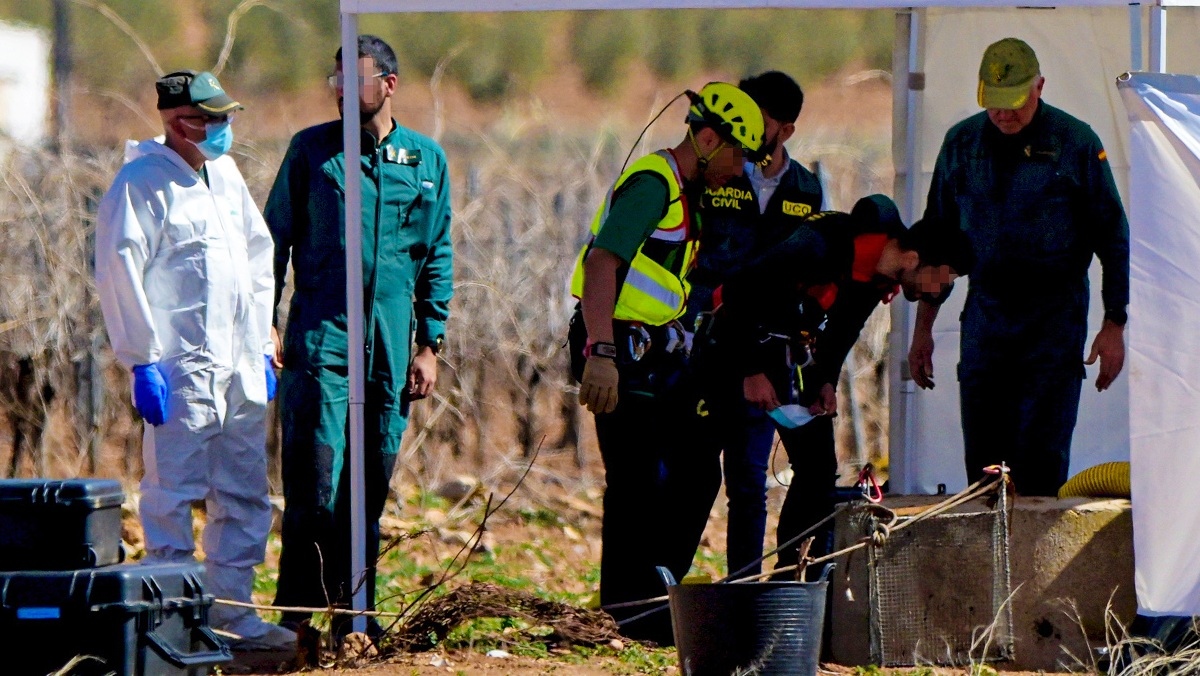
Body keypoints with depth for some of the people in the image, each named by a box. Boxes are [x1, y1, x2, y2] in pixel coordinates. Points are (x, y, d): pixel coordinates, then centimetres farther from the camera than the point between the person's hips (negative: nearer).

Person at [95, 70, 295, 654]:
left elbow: (258, 260, 24)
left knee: (244, 496, 9)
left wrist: (262, 348, 19)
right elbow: (119, 272, -12)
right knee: (174, 495, -6)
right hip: (180, 367, -8)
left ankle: (232, 612, 16)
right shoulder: (142, 182, -8)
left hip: (240, 366, 8)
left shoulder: (225, 174, 16)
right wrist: (142, 361, -15)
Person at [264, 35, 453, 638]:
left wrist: (429, 344, 9)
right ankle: (298, 613, -6)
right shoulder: (311, 150, 4)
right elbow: (275, 240, 7)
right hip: (321, 339, -3)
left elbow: (437, 260, 14)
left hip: (390, 349, 3)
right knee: (317, 483, -10)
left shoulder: (426, 159, 10)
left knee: (371, 484, 7)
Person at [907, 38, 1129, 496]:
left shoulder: (1076, 143, -4)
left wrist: (1114, 325, -3)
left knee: (1041, 458, -8)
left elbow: (1113, 237, 1)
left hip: (1055, 320, -4)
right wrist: (922, 328, 13)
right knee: (982, 458, 1)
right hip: (985, 316, 4)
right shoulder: (961, 144, 7)